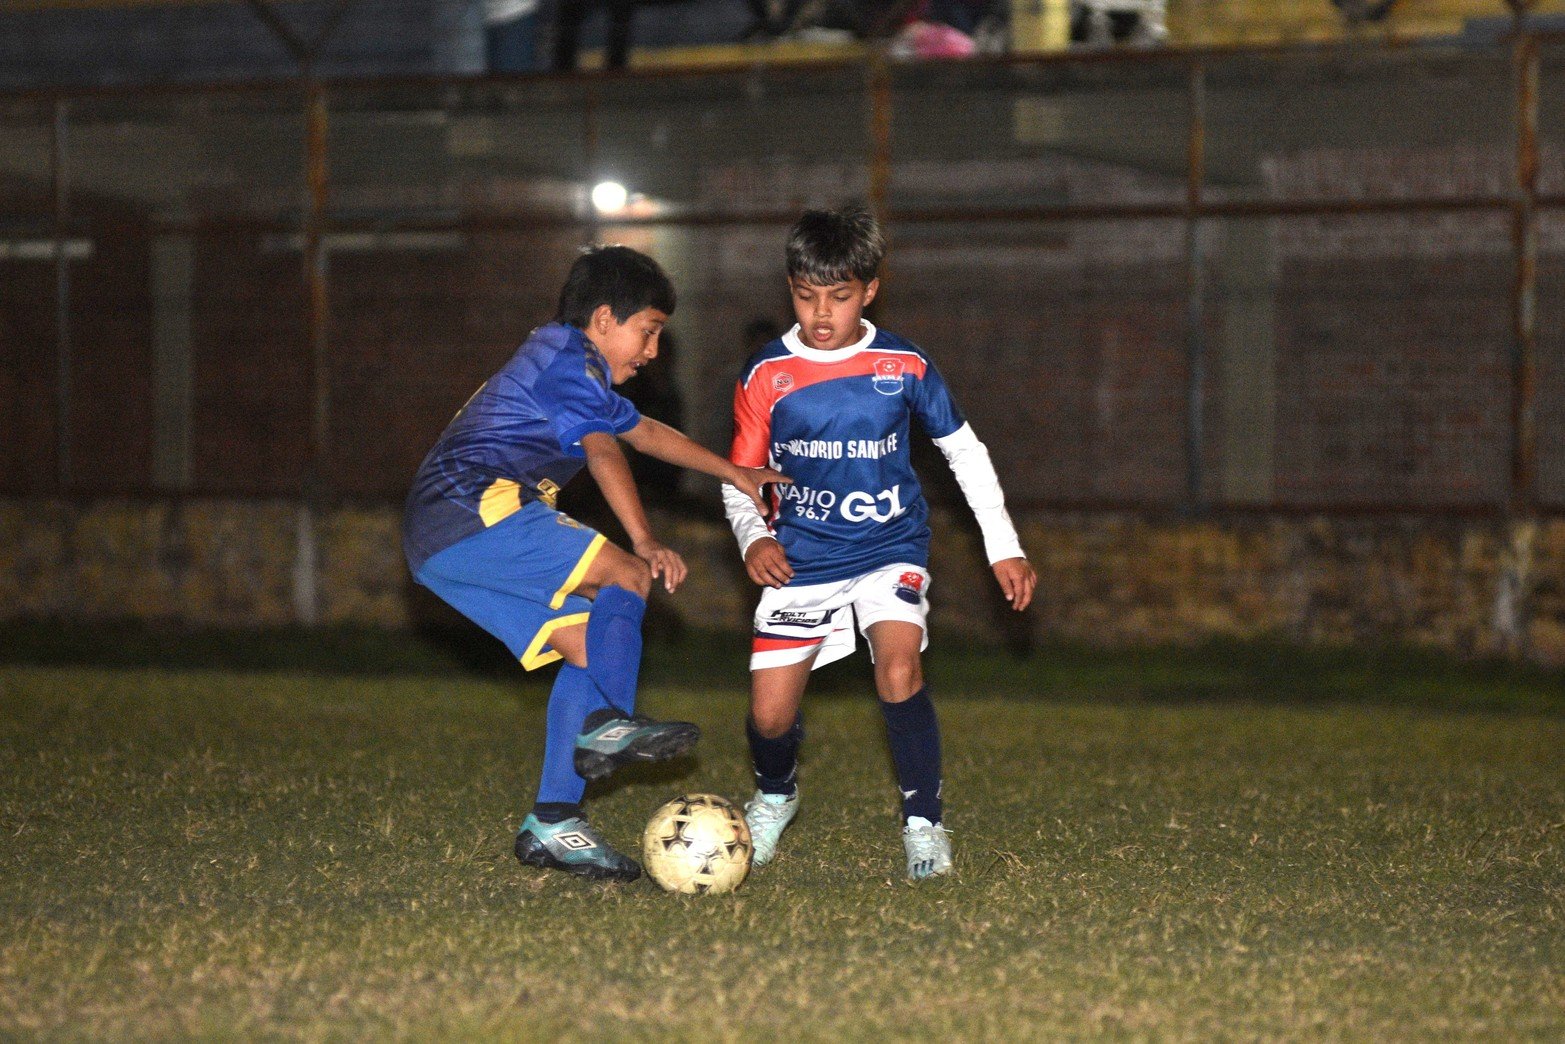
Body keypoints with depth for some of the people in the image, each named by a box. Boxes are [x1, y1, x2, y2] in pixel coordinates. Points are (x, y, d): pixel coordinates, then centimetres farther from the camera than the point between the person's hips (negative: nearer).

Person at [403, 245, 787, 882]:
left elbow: (645, 431, 40)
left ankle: (552, 825, -2)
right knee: (626, 577, -14)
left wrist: (735, 475, 44)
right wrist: (646, 544, -30)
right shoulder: (569, 360, -5)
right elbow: (603, 453, -20)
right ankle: (608, 722, -32)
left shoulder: (558, 361, 29)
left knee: (585, 643, 4)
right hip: (475, 510, -10)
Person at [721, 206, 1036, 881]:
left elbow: (964, 450, 9)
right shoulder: (767, 376, -5)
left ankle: (924, 823, -9)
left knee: (899, 672, -27)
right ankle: (776, 794, 31)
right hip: (801, 558, 1)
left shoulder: (905, 367, -4)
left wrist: (1004, 548, 7)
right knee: (769, 716, -5)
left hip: (891, 550, -1)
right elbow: (739, 478, 4)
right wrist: (754, 539, -17)